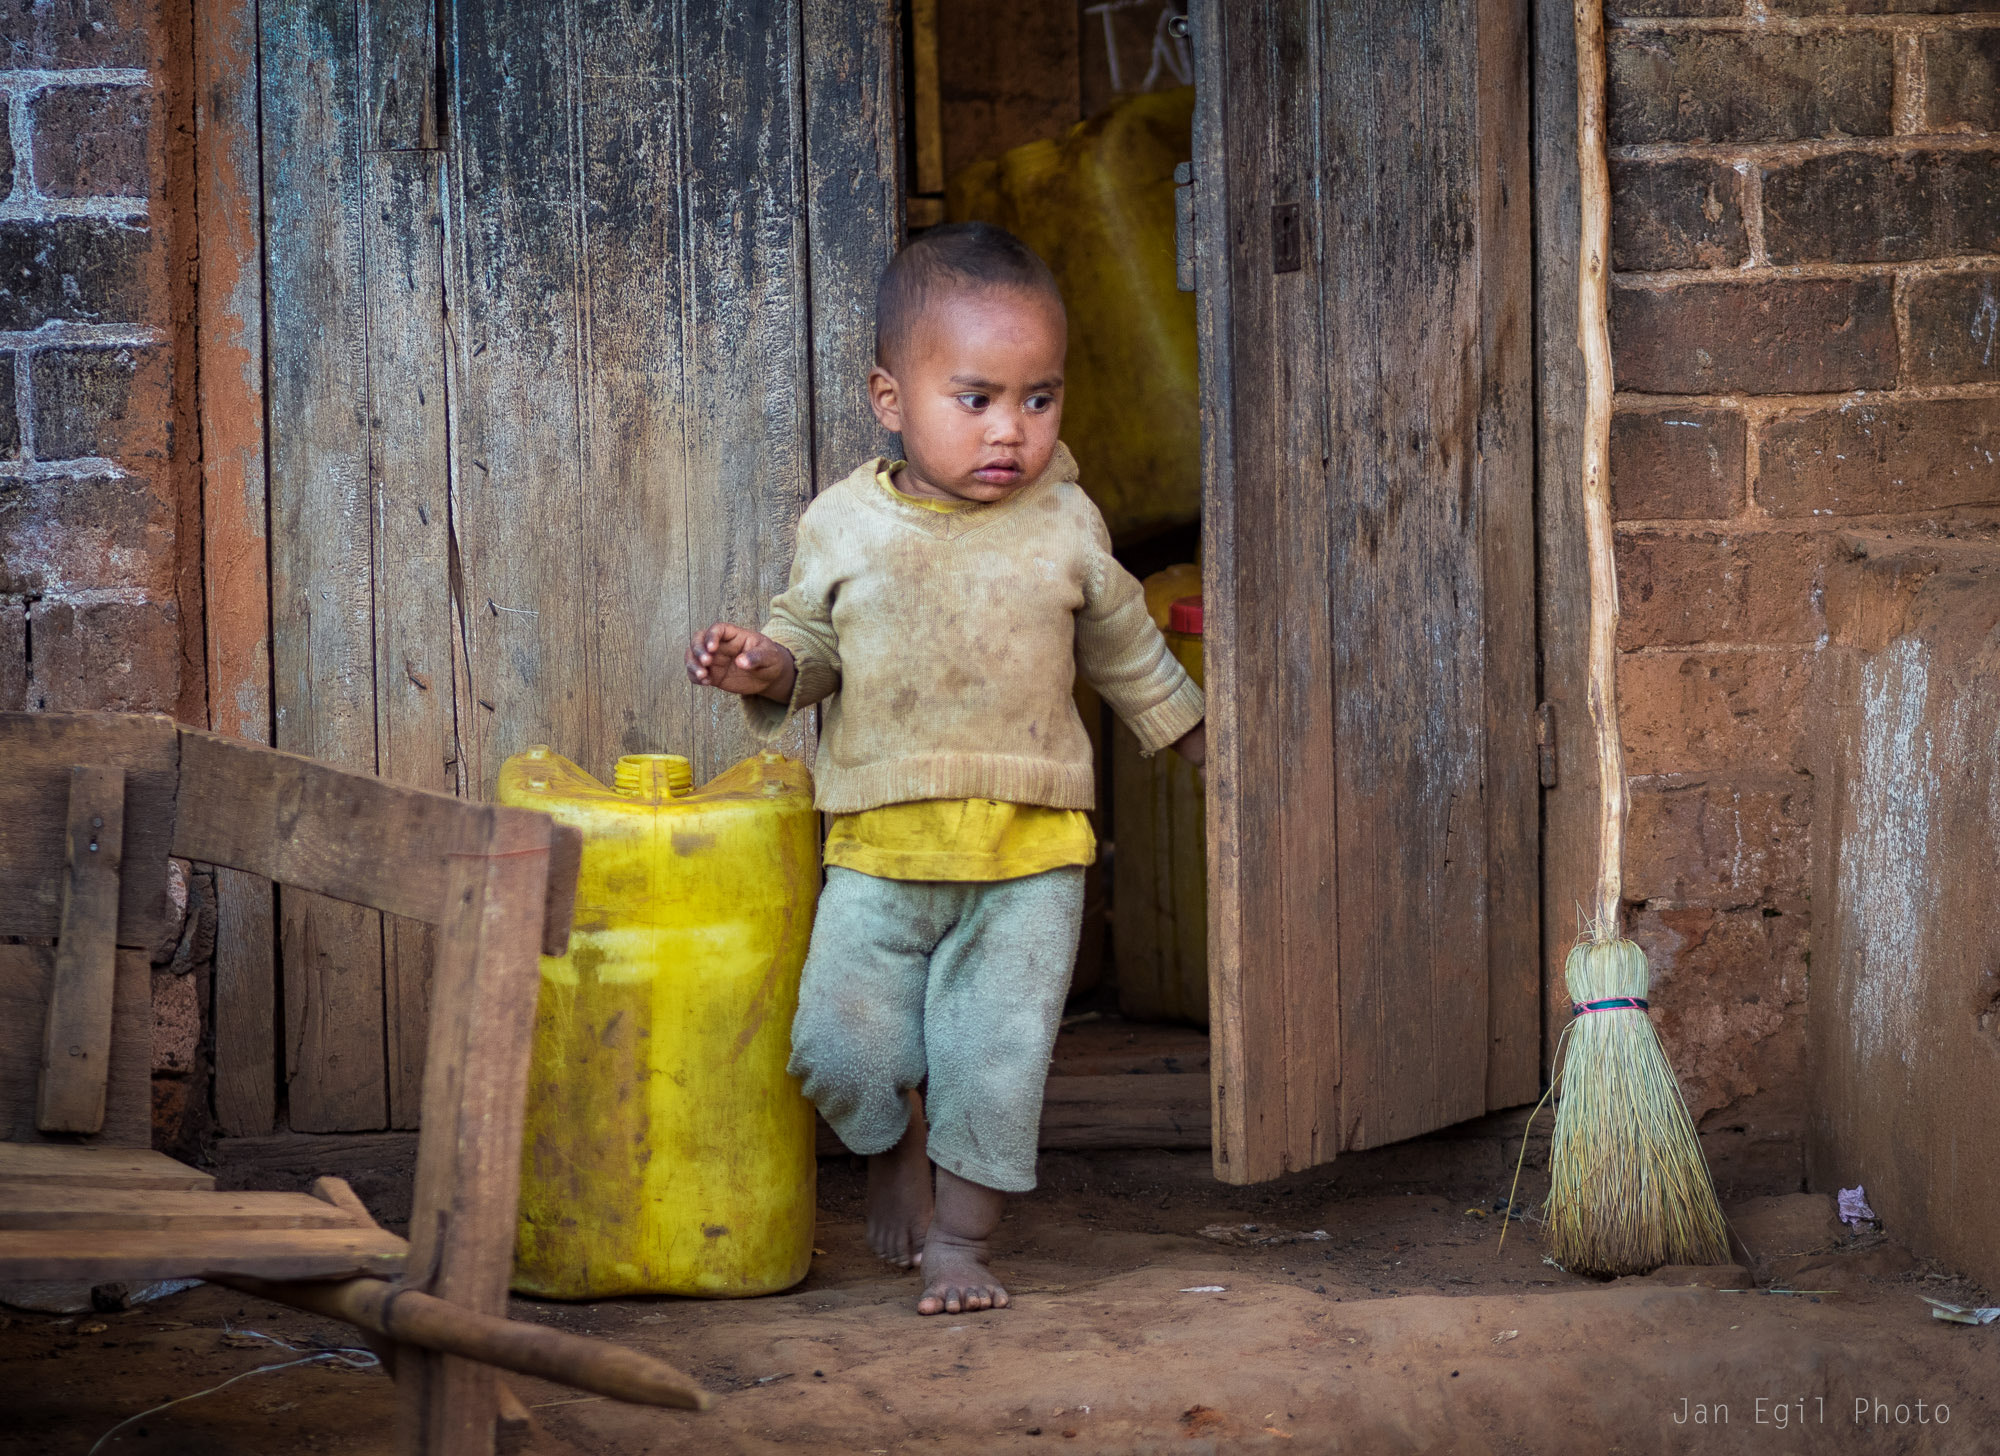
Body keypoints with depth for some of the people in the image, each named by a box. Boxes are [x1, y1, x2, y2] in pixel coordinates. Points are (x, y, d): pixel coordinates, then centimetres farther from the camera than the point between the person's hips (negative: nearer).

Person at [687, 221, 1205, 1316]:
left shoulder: (1064, 526, 1)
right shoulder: (843, 527, -1)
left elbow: (1124, 650, 16)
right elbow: (813, 644, 11)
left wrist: (1205, 740, 21)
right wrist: (764, 668, -11)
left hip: (1030, 851, 0)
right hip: (880, 845, 0)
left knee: (998, 1056, -3)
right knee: (841, 1045, -7)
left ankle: (958, 1239, 14)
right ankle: (898, 1148, 26)